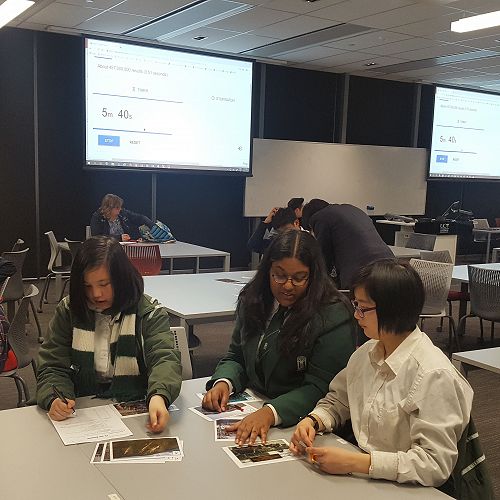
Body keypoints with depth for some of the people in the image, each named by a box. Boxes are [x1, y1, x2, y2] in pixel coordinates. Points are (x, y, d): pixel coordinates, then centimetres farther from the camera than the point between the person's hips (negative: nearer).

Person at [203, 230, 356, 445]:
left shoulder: (333, 317, -14)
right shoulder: (253, 301, 5)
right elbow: (236, 357, 13)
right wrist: (223, 382, -9)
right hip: (250, 407, 7)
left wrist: (270, 413, -30)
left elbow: (319, 388, -17)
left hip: (296, 425, -6)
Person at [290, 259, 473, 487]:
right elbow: (337, 402, 18)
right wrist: (312, 421, -4)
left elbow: (435, 464, -22)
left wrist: (355, 462, -26)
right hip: (364, 478, 6)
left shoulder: (433, 376, -20)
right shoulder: (366, 353, 3)